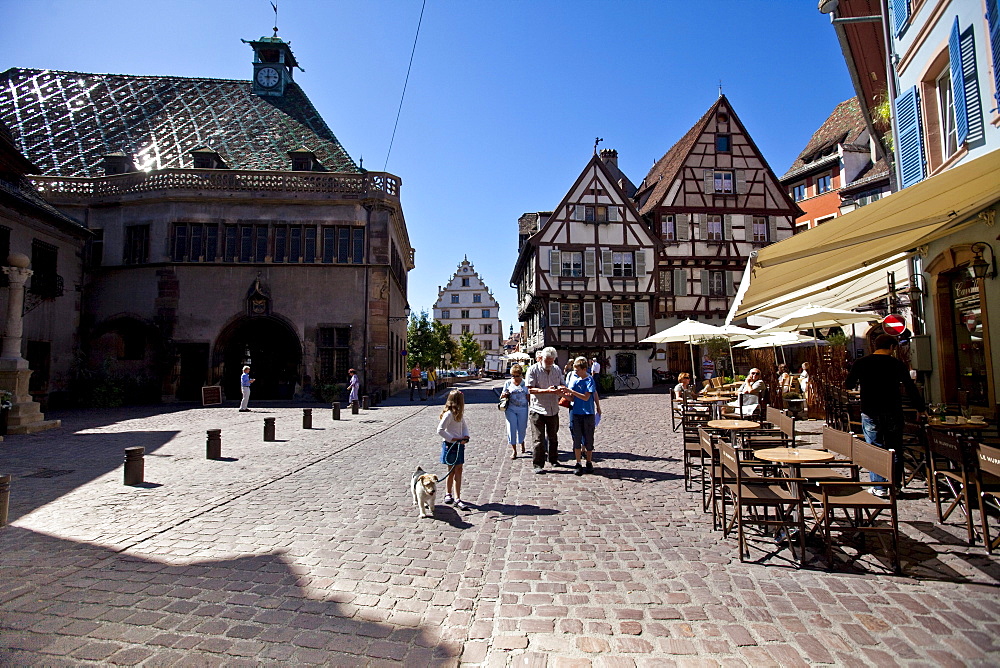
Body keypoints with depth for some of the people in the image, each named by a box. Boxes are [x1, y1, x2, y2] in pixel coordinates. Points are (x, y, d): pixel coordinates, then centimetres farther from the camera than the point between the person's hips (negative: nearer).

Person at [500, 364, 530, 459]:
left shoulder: (525, 384, 1)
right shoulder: (508, 383, 5)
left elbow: (528, 397, 5)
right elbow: (504, 395, 13)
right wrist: (503, 395, -10)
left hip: (523, 409, -1)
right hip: (510, 409, 1)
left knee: (522, 428, 8)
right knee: (511, 428, -3)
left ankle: (522, 443, 38)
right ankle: (514, 450, 8)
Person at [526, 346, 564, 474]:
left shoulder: (557, 369, 8)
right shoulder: (533, 370, -8)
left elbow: (562, 384, 15)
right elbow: (530, 389, -15)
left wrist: (560, 389, -10)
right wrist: (547, 391, -26)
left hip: (553, 409, 5)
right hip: (537, 409, -5)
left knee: (553, 437, 18)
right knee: (539, 439, -3)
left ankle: (553, 459, 34)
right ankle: (537, 464, 5)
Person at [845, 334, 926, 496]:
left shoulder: (861, 363, -1)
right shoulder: (897, 364, 0)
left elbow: (848, 385, 4)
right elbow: (911, 388, 4)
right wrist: (920, 409, 15)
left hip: (870, 413, 0)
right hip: (893, 413, 1)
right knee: (894, 449, 10)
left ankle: (879, 487, 4)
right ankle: (894, 486, 14)